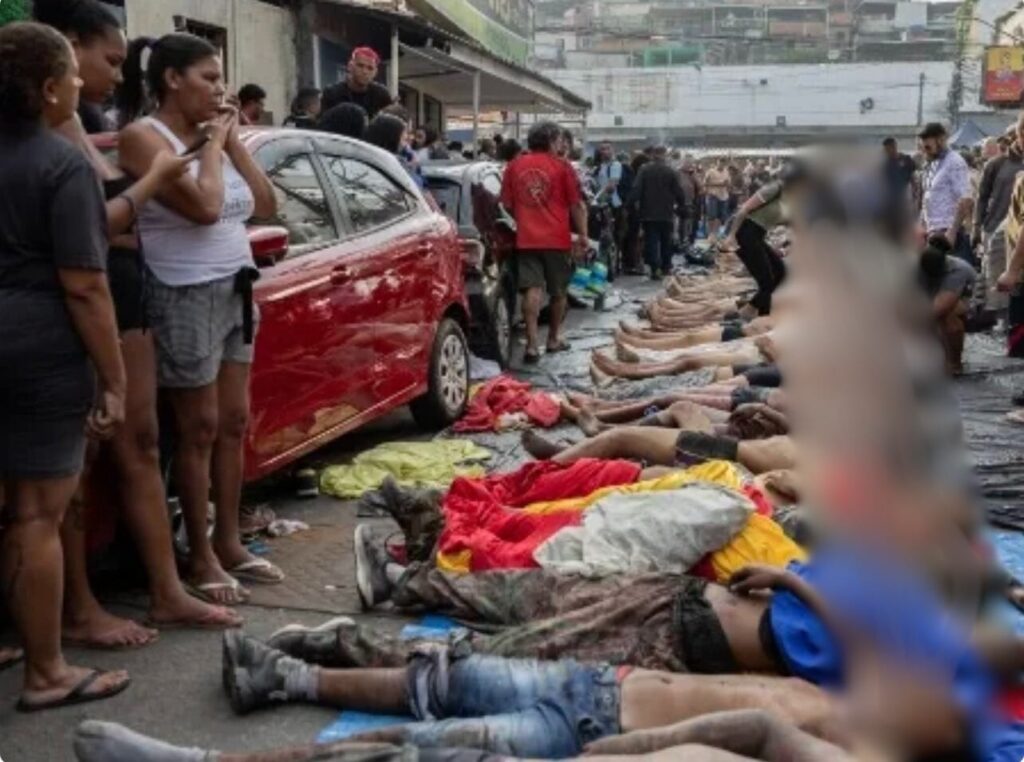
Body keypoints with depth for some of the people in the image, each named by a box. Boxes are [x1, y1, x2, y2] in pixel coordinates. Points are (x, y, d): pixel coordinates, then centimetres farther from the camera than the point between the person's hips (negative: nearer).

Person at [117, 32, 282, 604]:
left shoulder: (213, 135, 11)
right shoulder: (144, 137, -12)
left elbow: (266, 206, 10)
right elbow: (204, 206, -23)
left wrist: (233, 142, 3)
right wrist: (213, 143, -10)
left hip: (236, 292, 8)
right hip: (185, 299, -8)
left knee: (234, 423, 11)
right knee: (200, 429, -1)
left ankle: (230, 544, 22)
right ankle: (201, 557, 10)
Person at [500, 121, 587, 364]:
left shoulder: (514, 167, 5)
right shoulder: (561, 166, -3)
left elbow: (507, 204, 11)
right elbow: (576, 205, -3)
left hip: (526, 238, 2)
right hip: (557, 238, -2)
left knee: (532, 289, -2)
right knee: (558, 291, 14)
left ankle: (532, 343, -14)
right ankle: (554, 338, 26)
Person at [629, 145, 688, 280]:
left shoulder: (644, 171, -3)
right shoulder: (672, 172, -4)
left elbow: (636, 189, -9)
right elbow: (680, 192, -4)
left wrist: (634, 204, -3)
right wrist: (681, 207, 8)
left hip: (648, 213, 0)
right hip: (667, 213, 1)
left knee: (651, 241, -1)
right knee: (666, 242, 15)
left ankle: (655, 268, -12)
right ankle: (666, 267, 21)